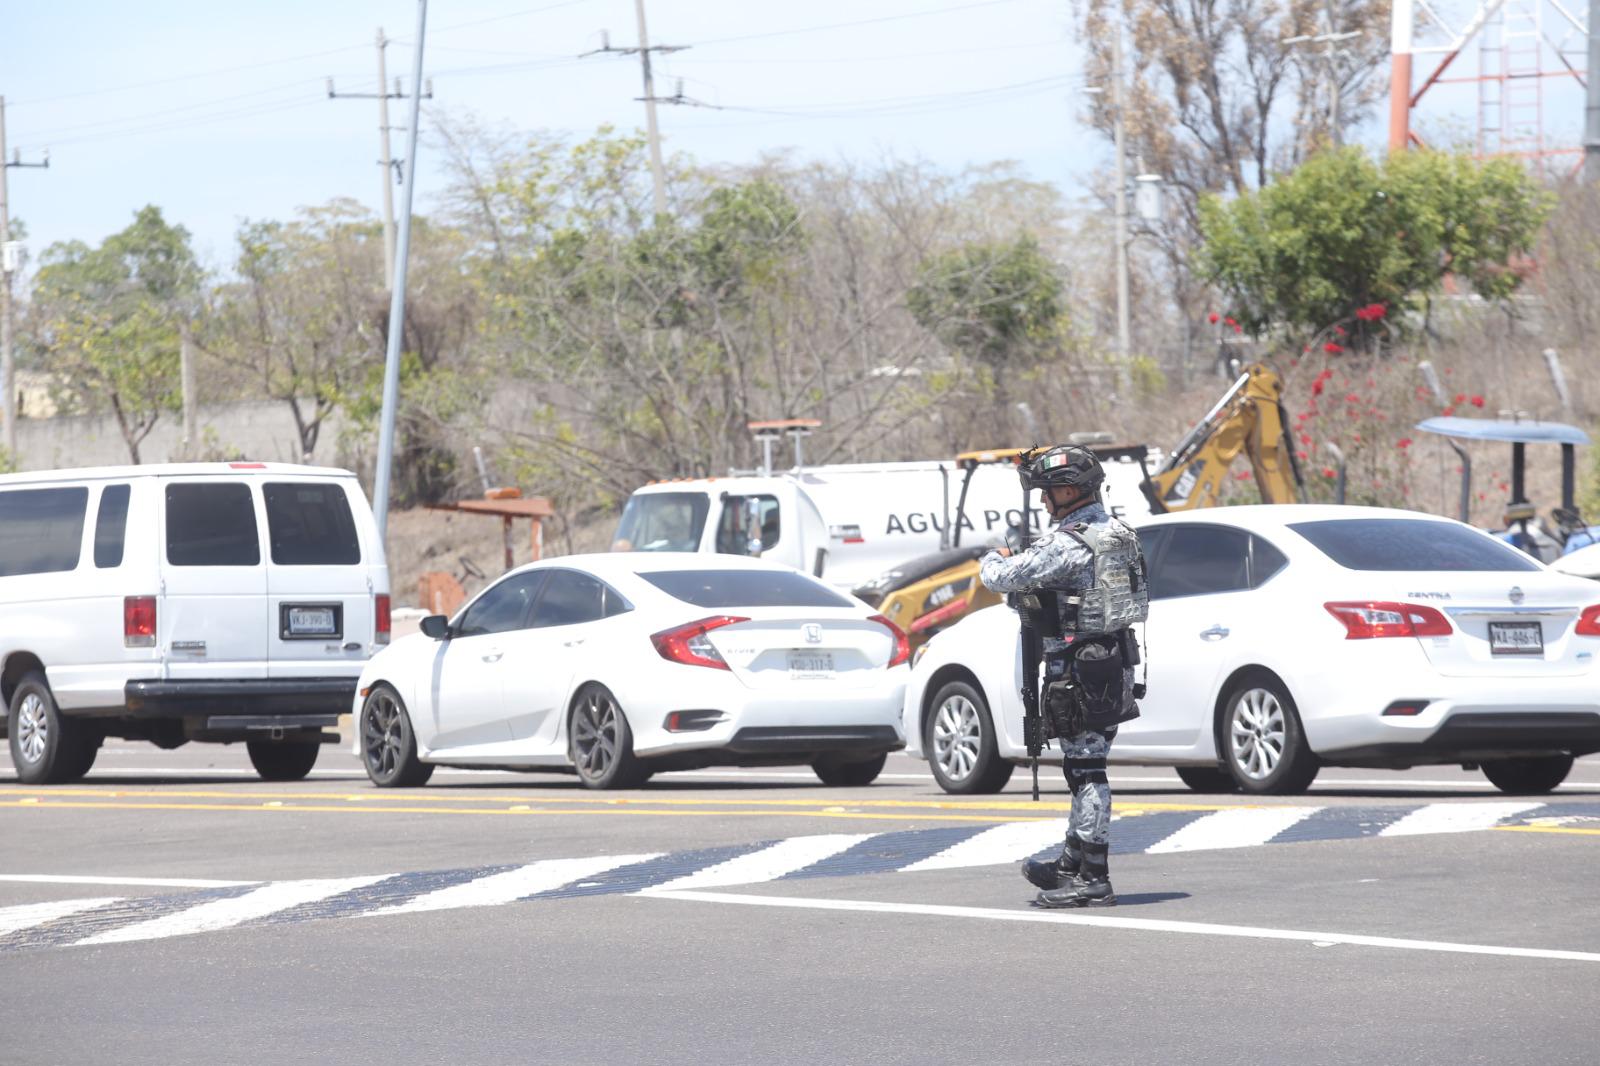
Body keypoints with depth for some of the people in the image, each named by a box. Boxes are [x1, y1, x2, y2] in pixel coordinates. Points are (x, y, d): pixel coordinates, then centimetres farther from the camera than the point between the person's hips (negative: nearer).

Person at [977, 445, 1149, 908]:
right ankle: (1072, 865, 26)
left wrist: (995, 559, 6)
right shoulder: (1120, 533, 11)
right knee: (1086, 769, 17)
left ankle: (1093, 879, -5)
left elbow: (1002, 577, -19)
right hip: (1115, 661, 9)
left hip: (1078, 670, -9)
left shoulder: (1066, 544, -18)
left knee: (1086, 770, -6)